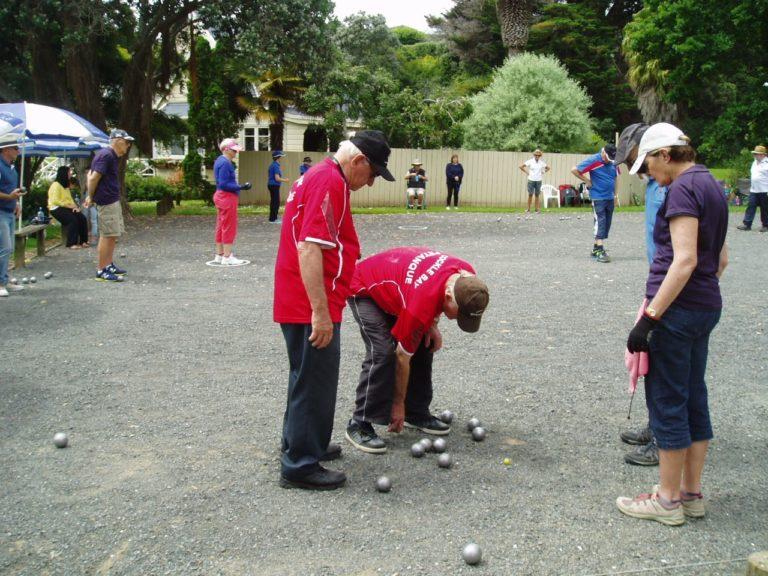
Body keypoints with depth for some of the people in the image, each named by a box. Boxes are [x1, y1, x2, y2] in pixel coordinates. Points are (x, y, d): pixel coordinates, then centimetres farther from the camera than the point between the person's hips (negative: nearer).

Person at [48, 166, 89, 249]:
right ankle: (71, 244, -28)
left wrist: (74, 206, -3)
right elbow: (55, 201, -16)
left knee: (82, 218, -16)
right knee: (73, 219, -30)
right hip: (56, 209, -8)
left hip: (67, 208, 8)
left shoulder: (66, 185, 20)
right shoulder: (56, 185, -8)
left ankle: (83, 241, -16)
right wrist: (69, 206, -17)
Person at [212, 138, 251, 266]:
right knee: (229, 228, -5)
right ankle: (227, 257, -1)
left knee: (221, 227, 14)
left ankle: (219, 255, 21)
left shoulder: (220, 161, 13)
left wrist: (240, 186, 17)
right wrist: (240, 187, -24)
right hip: (227, 197, -10)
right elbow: (224, 184, -23)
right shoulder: (225, 163, -18)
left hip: (221, 196, 10)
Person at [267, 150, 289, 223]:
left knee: (274, 202, 13)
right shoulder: (276, 166, -16)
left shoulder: (272, 165, 14)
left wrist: (283, 179, 23)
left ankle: (273, 218, 18)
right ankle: (273, 219, -5)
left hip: (272, 185, 10)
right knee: (276, 202, -7)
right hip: (274, 185, -10)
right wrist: (285, 180, -7)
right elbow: (277, 178, -21)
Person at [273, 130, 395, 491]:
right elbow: (309, 248, -26)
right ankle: (300, 467, 9)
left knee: (307, 378, 22)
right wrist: (321, 312, -26)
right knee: (315, 383, -1)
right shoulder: (330, 182, -17)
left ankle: (300, 445, 36)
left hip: (299, 304, 11)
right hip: (312, 308, -11)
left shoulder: (318, 176, 16)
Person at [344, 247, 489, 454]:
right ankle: (360, 425, -13)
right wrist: (398, 404, -12)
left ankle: (417, 412, 16)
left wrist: (432, 324, -7)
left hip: (393, 284, 8)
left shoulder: (468, 278, -20)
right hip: (364, 290, -8)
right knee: (383, 353, -22)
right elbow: (403, 357, -24)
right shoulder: (421, 304, -39)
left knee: (424, 347, 2)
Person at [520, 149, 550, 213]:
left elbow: (548, 168, 20)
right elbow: (521, 166, -5)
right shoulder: (530, 161, -4)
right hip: (531, 180, -2)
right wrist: (526, 172, -4)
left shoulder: (542, 162, 5)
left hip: (538, 180, 2)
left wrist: (543, 173, 8)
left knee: (537, 195, 5)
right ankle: (528, 209, 2)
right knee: (530, 194, -3)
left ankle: (536, 208, 10)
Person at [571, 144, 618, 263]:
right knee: (600, 223, -11)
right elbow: (574, 170, -11)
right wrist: (587, 181, -7)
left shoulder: (613, 163, 7)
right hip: (598, 198, -7)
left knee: (607, 224, 9)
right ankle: (600, 251, -12)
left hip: (610, 198, 7)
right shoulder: (593, 160, -11)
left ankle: (595, 249, 18)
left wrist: (615, 193, 16)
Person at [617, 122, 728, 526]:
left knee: (667, 403, 1)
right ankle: (691, 494, 25)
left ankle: (668, 501, 13)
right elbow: (721, 259, 18)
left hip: (677, 310, -10)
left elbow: (684, 260, -23)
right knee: (693, 398, 15)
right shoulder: (710, 185, 14)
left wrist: (648, 318, -23)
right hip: (707, 307, 10)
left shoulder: (683, 188, -16)